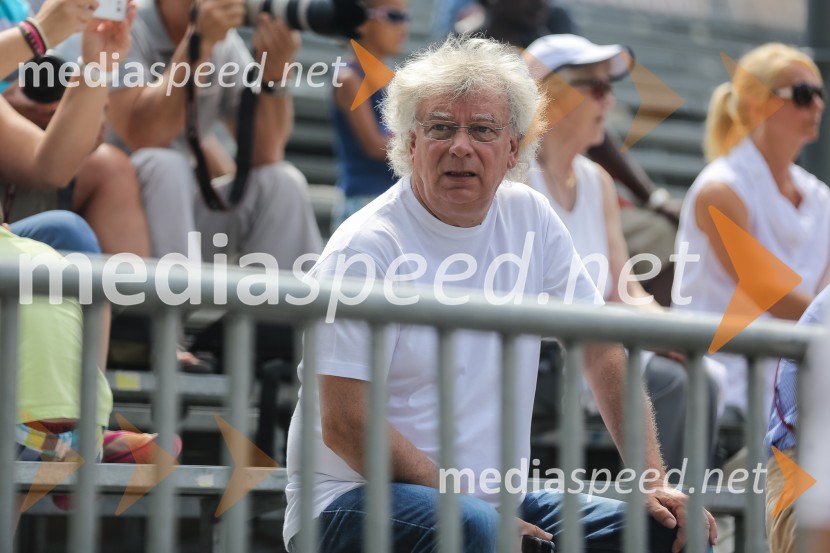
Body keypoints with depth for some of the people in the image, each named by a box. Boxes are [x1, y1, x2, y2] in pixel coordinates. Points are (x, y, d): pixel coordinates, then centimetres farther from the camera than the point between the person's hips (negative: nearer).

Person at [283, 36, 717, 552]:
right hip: (354, 500, -6)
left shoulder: (530, 219, 6)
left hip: (497, 503, 6)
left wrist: (654, 483, -4)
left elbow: (603, 352, 8)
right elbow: (344, 426, -17)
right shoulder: (366, 248, -13)